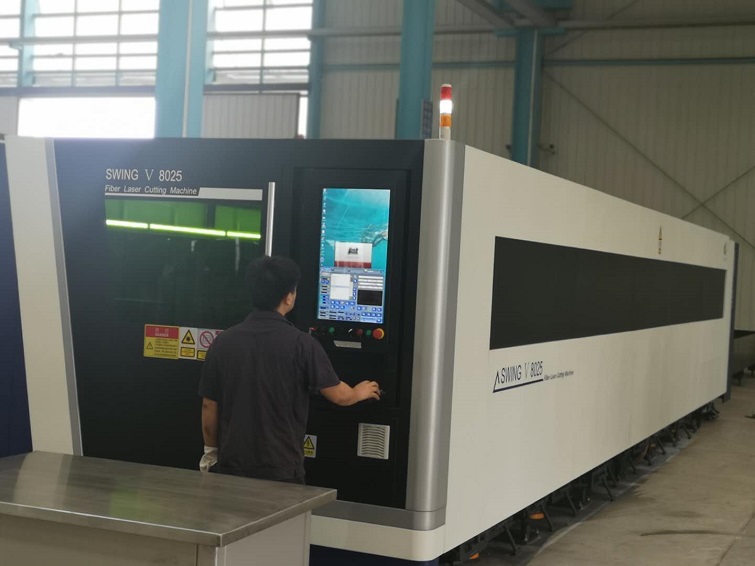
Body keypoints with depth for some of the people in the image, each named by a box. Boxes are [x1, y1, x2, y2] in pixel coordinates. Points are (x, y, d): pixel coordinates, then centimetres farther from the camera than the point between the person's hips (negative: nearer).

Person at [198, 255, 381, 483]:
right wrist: (361, 392, 21)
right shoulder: (300, 344, -11)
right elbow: (338, 395, -2)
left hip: (231, 466, 3)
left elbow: (209, 407, 3)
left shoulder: (223, 342, -2)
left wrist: (211, 452, 18)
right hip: (280, 469, -3)